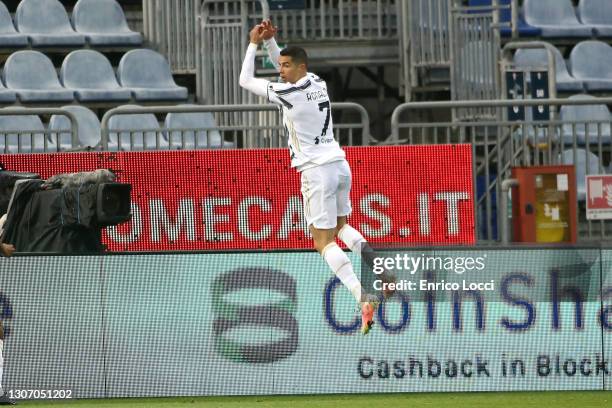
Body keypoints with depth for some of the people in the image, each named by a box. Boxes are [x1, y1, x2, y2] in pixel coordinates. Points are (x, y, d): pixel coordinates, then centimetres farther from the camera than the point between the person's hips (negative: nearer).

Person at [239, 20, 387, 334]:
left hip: (317, 170, -8)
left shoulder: (290, 93, -15)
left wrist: (254, 44, 3)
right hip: (339, 164, 8)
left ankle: (364, 299, -19)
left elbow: (245, 81, -5)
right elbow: (281, 65, 27)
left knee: (323, 242, -5)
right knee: (341, 226, 26)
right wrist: (270, 41, 13)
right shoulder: (318, 84, 8)